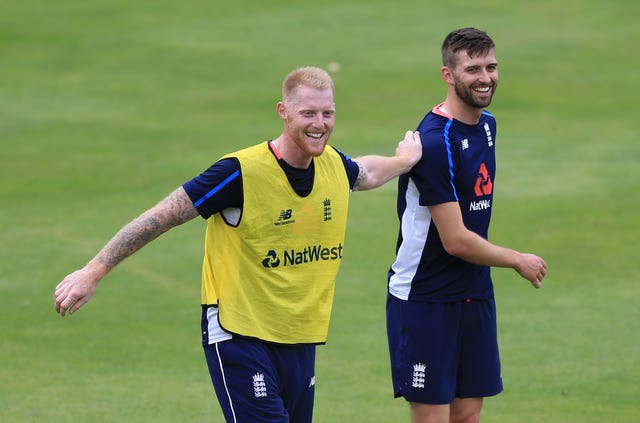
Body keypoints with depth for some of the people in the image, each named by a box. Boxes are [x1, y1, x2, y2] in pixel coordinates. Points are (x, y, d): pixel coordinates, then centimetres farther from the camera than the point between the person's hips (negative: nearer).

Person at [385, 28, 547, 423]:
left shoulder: (486, 124, 8)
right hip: (424, 299, -8)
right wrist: (519, 260, -7)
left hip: (475, 296, 8)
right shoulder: (435, 142, -20)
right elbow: (455, 240, -20)